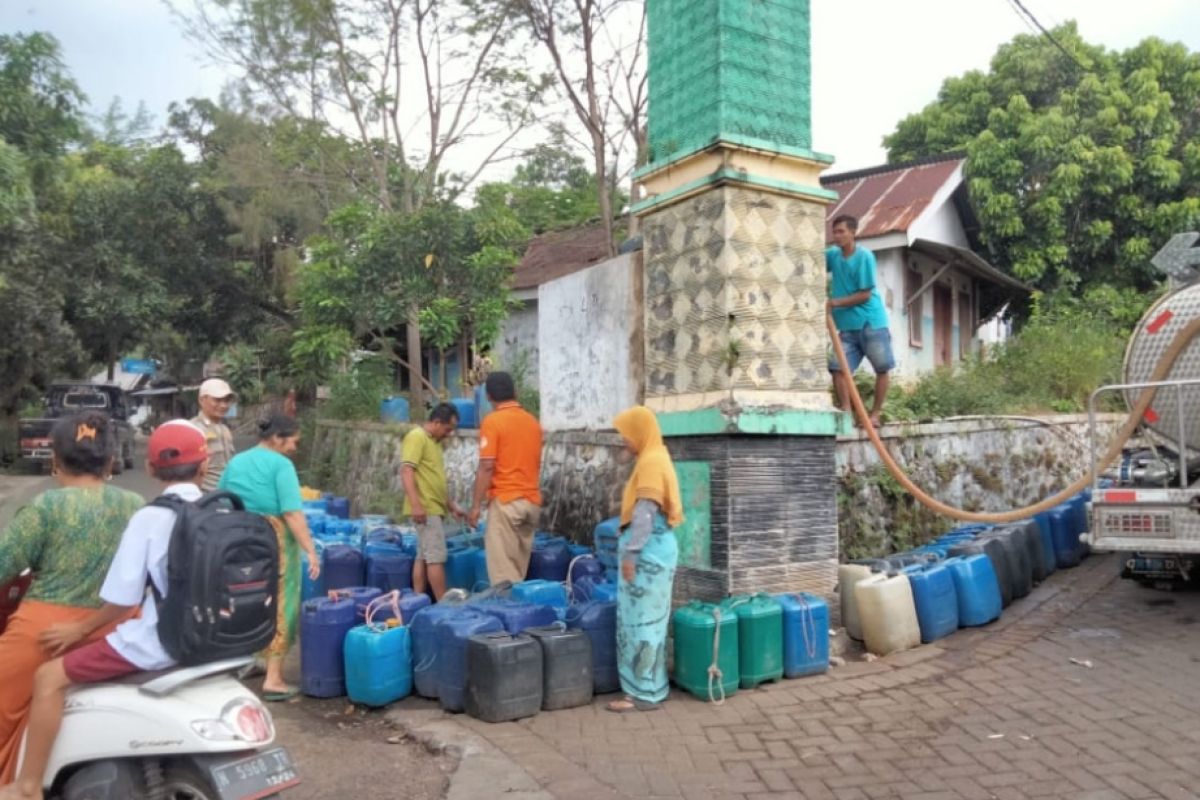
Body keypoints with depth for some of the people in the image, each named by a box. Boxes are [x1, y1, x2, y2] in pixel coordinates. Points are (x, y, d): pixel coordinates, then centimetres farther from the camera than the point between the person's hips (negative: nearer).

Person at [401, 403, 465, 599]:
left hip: (434, 508, 10)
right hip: (425, 509, -10)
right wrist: (416, 504, -28)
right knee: (436, 557, -8)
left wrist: (452, 506, 23)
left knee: (424, 556, 10)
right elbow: (406, 471, -21)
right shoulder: (417, 437, -11)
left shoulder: (434, 441, 19)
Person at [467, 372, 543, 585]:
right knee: (520, 566, 14)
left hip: (506, 501, -6)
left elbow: (487, 467, -14)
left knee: (503, 568, -3)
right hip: (532, 501, 7)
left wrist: (476, 505, -9)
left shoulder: (492, 421, -9)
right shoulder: (533, 421, 10)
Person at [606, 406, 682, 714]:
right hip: (654, 548, 10)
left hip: (648, 551, -10)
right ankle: (648, 686, 23)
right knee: (647, 620, 14)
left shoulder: (651, 461, -16)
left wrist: (630, 553, -18)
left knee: (641, 621, -3)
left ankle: (644, 694, 4)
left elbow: (645, 513, -20)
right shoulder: (655, 458, 15)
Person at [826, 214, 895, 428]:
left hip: (871, 322, -4)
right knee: (838, 367, -8)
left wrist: (835, 302, -17)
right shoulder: (833, 254, 5)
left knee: (882, 369, 1)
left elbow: (864, 295, -13)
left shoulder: (865, 256, -11)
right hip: (847, 325, 4)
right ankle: (846, 412, -4)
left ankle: (875, 414, 11)